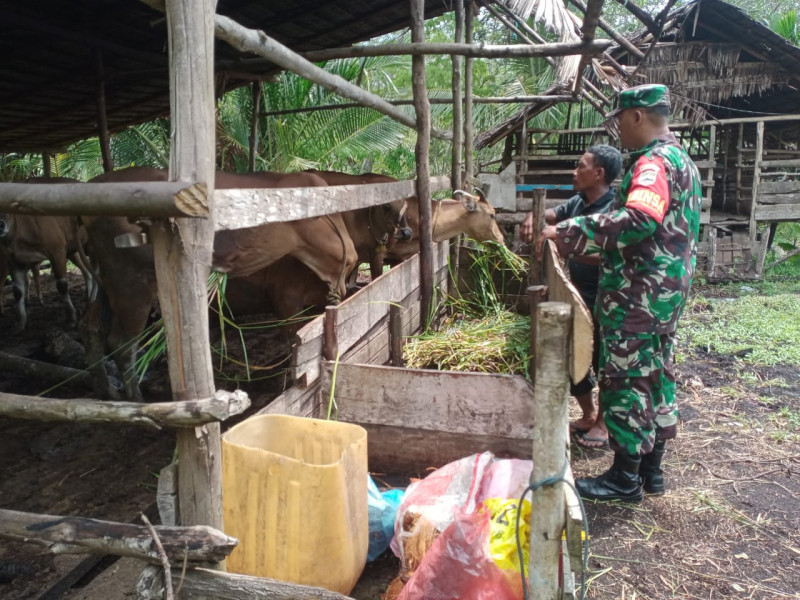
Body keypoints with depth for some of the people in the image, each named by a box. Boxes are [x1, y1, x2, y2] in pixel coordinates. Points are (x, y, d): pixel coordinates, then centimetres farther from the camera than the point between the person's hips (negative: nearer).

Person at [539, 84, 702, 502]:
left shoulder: (654, 162, -17)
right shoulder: (680, 159, 17)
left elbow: (638, 220, -35)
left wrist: (565, 233, -34)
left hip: (639, 294, -10)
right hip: (667, 290, 10)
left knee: (626, 380, -1)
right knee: (655, 374, 16)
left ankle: (625, 478, 11)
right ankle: (651, 468, 28)